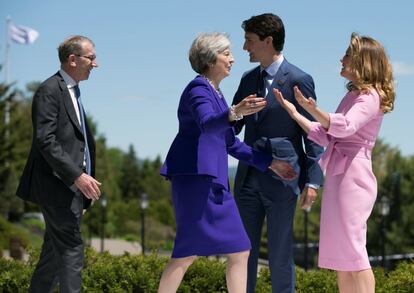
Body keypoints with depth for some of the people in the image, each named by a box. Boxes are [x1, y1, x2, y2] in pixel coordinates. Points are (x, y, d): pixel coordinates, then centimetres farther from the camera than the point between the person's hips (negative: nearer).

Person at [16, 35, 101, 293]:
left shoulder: (72, 91, 18)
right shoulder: (50, 91, -11)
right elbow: (46, 141, -20)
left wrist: (84, 178, 17)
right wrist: (77, 176, -25)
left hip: (72, 186, 10)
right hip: (57, 186, -10)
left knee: (55, 251, 14)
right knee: (71, 248, -11)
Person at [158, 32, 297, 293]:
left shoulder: (216, 93, 20)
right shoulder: (198, 88, -8)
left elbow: (230, 143, 24)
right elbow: (207, 123, -29)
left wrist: (271, 163, 23)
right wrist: (235, 113, -48)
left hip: (214, 180, 10)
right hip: (195, 177, -10)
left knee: (240, 252, 5)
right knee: (187, 253, -9)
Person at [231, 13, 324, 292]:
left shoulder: (299, 80, -8)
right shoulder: (249, 79, 11)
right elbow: (232, 124, 13)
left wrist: (312, 180, -12)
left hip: (281, 180, -6)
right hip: (248, 178, 6)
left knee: (280, 253, 1)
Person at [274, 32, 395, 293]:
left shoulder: (370, 96, -9)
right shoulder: (353, 95, 20)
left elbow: (345, 126, -27)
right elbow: (325, 136, 18)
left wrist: (314, 110, -41)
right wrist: (294, 113, 13)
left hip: (352, 177, -10)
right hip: (337, 176, 10)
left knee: (352, 250, -10)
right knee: (339, 254, 10)